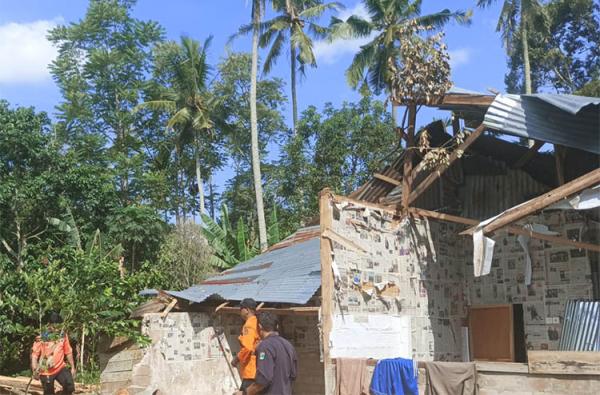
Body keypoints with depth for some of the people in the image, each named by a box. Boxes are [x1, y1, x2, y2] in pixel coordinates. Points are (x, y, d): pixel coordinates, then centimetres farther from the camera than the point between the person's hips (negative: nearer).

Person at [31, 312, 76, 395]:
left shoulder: (63, 336, -1)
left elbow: (68, 352, 7)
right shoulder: (42, 338, -10)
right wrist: (34, 369, -22)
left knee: (70, 385, -21)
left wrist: (73, 367, 9)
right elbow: (34, 353, -10)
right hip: (46, 371, -2)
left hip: (60, 368, 2)